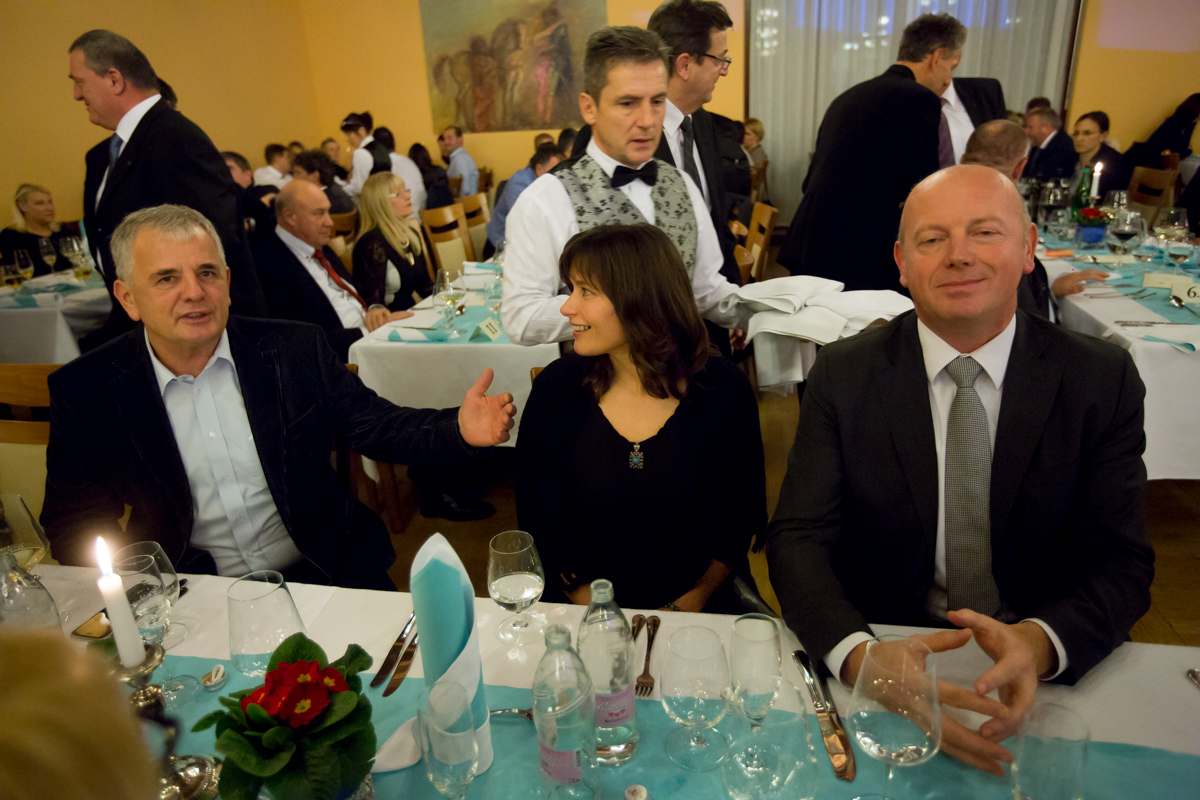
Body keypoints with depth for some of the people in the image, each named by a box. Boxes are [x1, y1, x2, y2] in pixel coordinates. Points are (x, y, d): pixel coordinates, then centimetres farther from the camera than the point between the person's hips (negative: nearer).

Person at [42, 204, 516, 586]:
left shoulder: (295, 349, -2)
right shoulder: (84, 391, -2)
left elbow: (376, 426, -1)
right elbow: (74, 526, 3)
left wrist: (458, 430, -22)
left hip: (324, 575, 0)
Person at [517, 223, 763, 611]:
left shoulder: (721, 388, -5)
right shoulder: (557, 387, -4)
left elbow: (744, 516, 2)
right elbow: (536, 520, 0)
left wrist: (689, 603, -7)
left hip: (697, 606, 1)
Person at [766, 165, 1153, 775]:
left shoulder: (1101, 379, -1)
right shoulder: (844, 374, -5)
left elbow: (1120, 562, -4)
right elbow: (798, 539, -10)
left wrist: (1038, 643, -25)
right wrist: (861, 656, -28)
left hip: (1051, 669, 2)